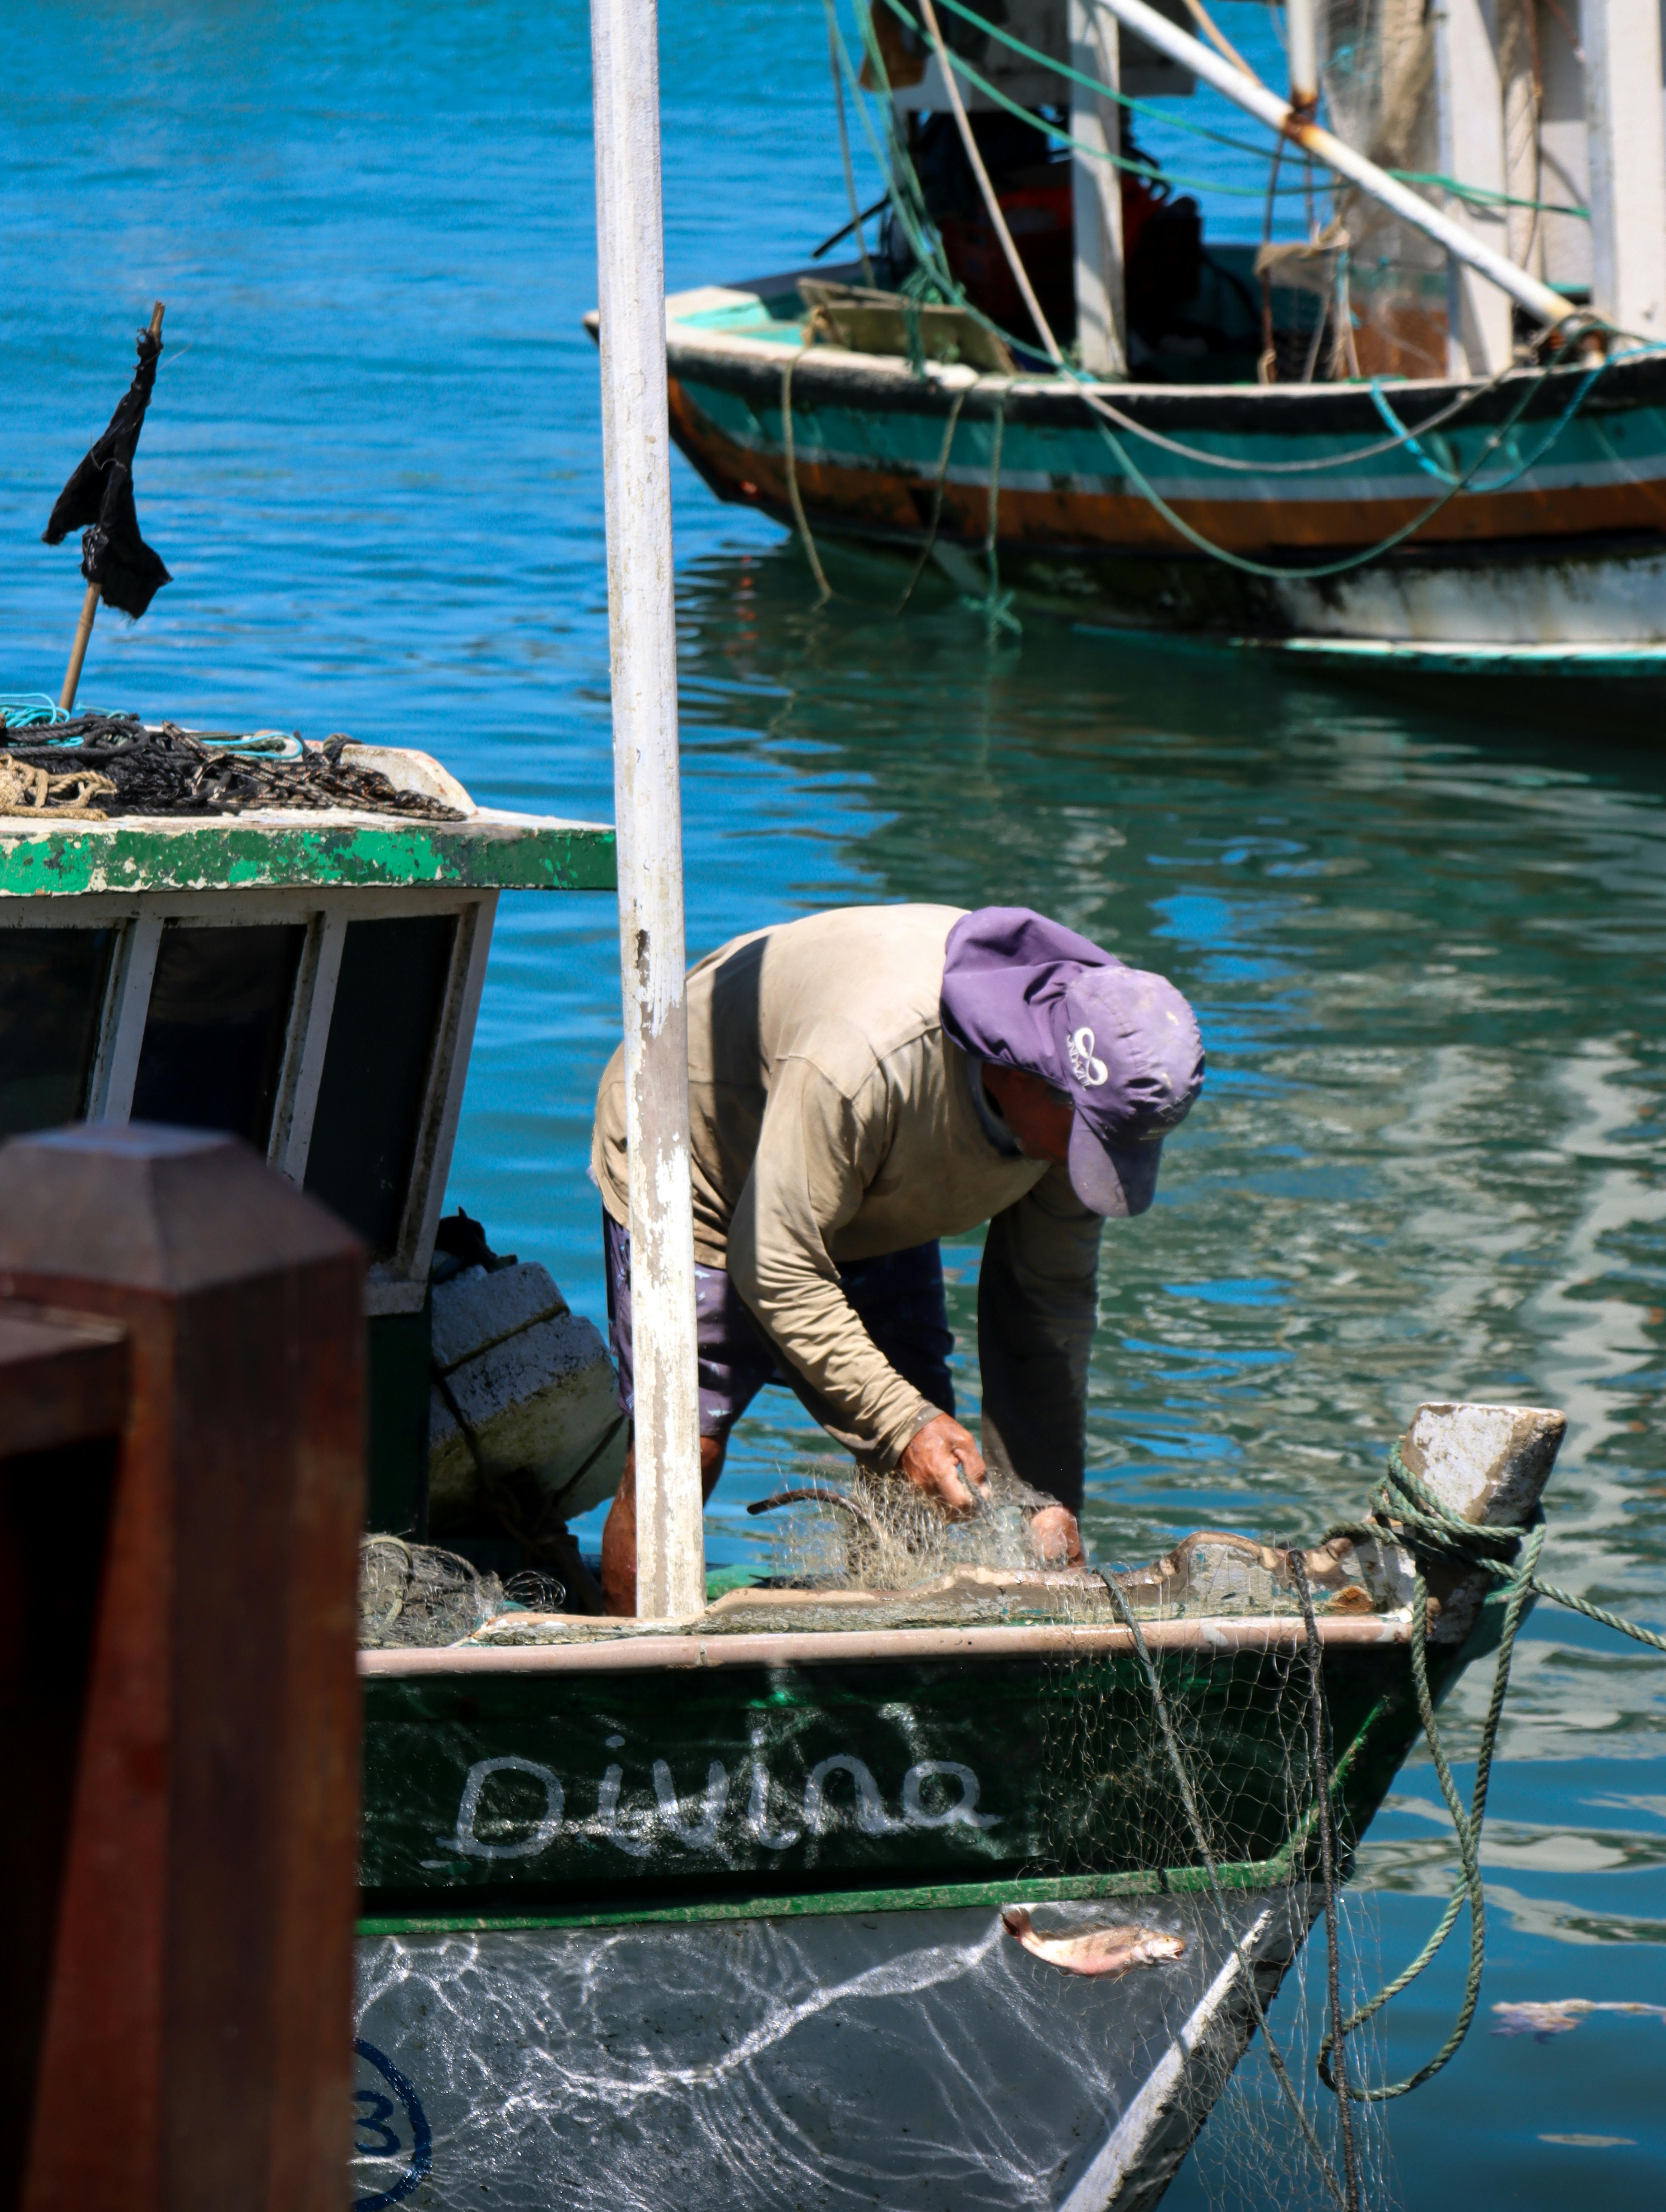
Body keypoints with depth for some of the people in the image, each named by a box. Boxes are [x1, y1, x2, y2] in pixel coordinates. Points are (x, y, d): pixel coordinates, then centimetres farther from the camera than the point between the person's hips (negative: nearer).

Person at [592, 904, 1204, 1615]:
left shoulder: (1080, 1107, -23)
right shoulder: (862, 1058, -44)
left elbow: (1050, 1295, -10)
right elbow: (775, 1269, -35)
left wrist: (1048, 1495, -15)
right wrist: (902, 1422, -37)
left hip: (873, 1210, 6)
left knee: (924, 1480, -3)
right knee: (682, 1449, -15)